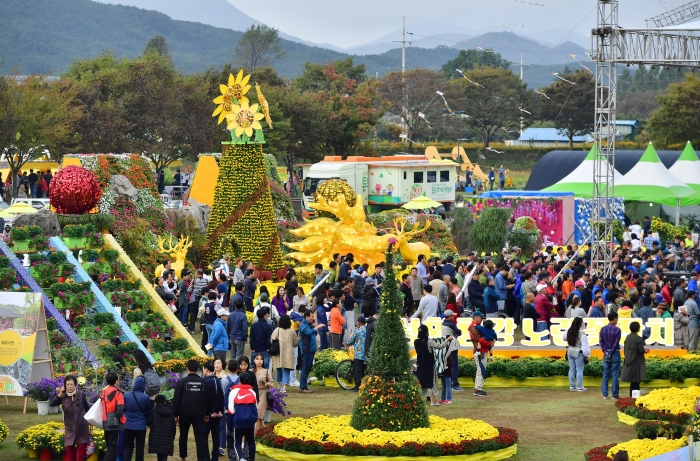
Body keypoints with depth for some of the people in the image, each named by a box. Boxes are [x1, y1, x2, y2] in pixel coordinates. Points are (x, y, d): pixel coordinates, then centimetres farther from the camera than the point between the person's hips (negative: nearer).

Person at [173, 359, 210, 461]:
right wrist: (206, 413, 19)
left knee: (183, 436, 18)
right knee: (201, 437, -2)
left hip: (184, 414, -1)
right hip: (199, 414, 1)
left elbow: (176, 400, -6)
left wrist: (175, 415, 1)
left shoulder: (181, 382, -5)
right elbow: (207, 399, 8)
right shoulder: (203, 382, 3)